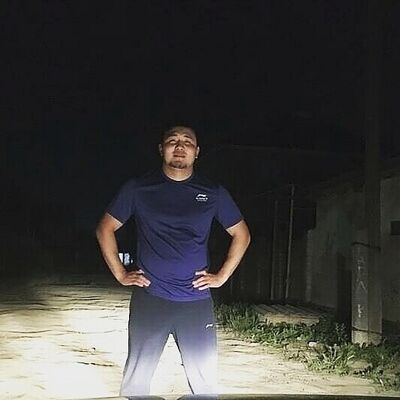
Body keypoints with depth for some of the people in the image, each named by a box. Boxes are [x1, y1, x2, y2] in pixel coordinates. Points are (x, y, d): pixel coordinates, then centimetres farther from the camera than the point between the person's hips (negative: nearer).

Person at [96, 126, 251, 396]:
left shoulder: (213, 193, 5)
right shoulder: (138, 189, 2)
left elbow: (241, 234, 15)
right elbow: (105, 229, 10)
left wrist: (222, 276, 7)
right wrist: (120, 274, 4)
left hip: (197, 302, 1)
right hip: (149, 300, 0)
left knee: (205, 382, 4)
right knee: (136, 380, 7)